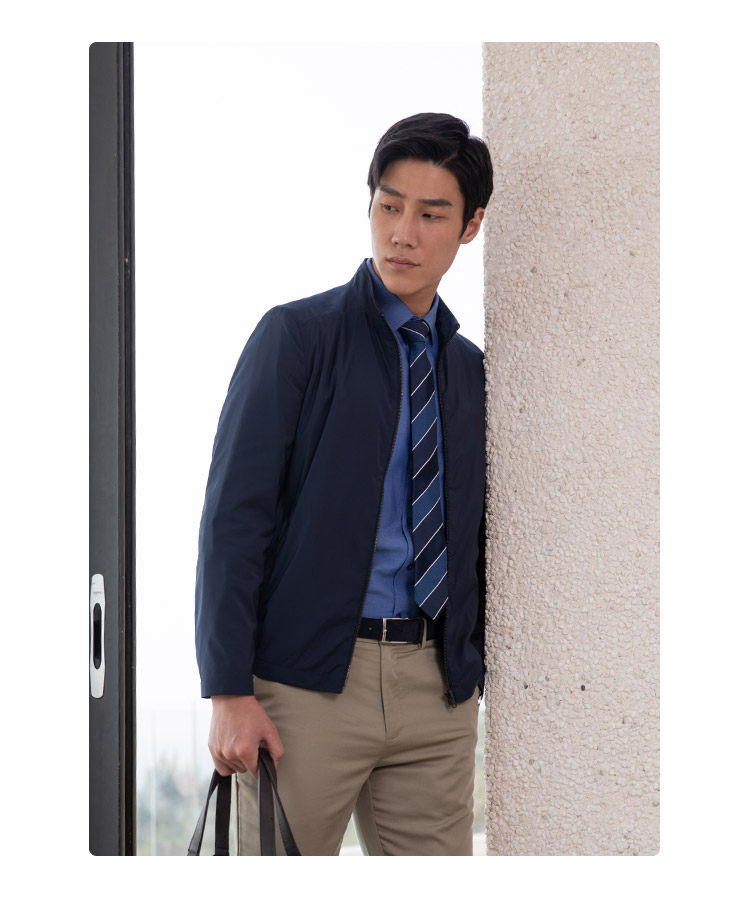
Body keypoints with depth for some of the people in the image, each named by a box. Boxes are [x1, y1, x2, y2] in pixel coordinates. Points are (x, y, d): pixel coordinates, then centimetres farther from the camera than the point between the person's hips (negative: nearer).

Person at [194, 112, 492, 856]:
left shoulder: (471, 370, 15)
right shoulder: (298, 335, -1)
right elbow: (232, 515, -7)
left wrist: (480, 678, 11)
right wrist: (229, 691, -14)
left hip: (437, 684, 5)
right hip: (307, 677, -5)